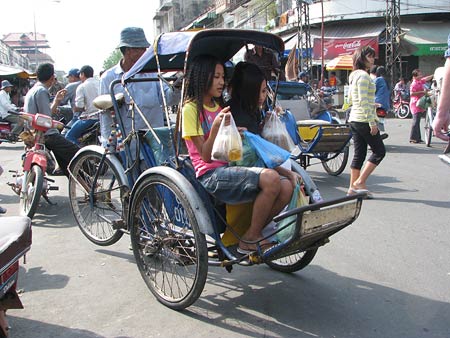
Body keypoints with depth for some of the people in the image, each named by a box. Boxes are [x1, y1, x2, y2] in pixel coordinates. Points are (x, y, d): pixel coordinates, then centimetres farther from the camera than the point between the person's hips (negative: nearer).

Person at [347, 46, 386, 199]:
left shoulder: (354, 76, 17)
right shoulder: (363, 75, -13)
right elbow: (363, 101, -20)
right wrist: (372, 122, -20)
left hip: (354, 119, 9)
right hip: (363, 120, -9)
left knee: (359, 153, 10)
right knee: (379, 151, 0)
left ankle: (353, 187, 11)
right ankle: (359, 182, -2)